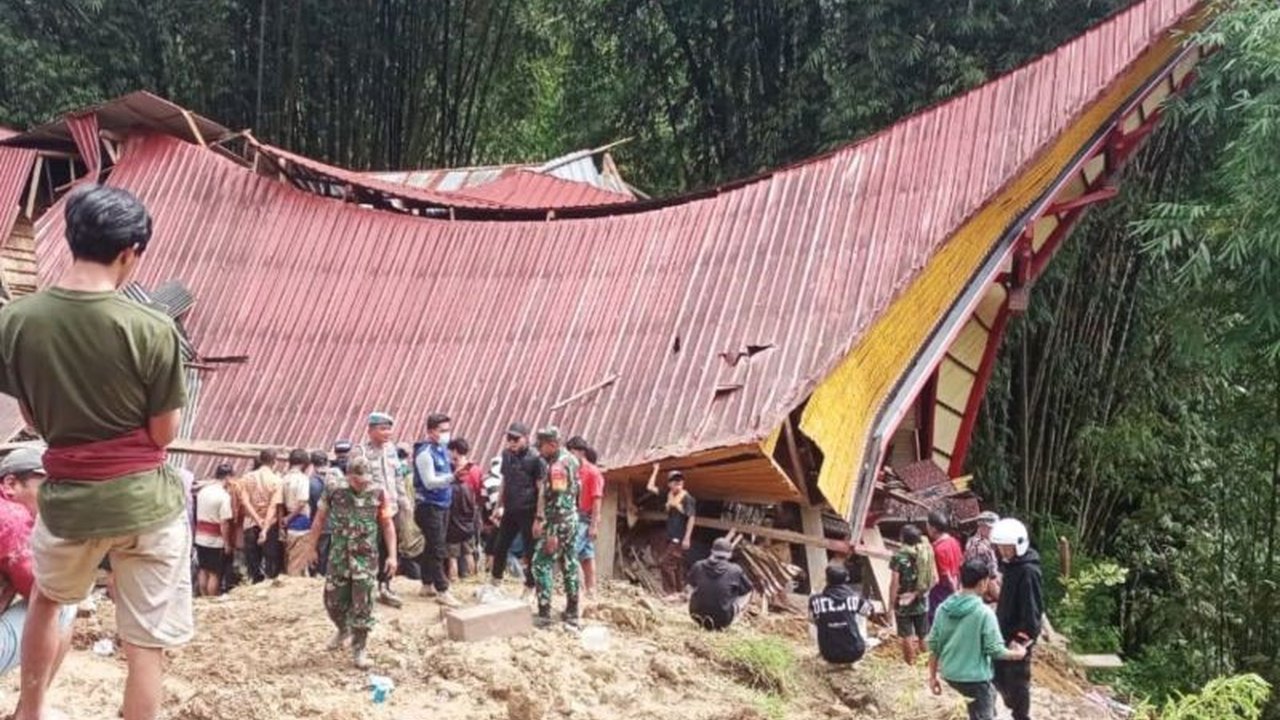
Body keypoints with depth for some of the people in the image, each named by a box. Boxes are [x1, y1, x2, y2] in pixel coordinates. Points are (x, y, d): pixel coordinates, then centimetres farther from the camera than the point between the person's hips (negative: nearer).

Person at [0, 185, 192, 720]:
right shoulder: (152, 329, -17)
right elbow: (164, 433, -7)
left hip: (68, 496, 4)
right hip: (145, 500, -3)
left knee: (46, 599, 33)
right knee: (147, 646, 7)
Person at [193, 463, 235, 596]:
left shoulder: (202, 491, 3)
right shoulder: (224, 496, -20)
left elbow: (198, 514, 12)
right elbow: (224, 523, -21)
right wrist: (227, 543, -14)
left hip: (200, 538, 7)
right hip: (216, 540, -7)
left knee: (203, 570, 17)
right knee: (215, 573, 3)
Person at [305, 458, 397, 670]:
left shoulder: (379, 494, -7)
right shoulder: (334, 492, -4)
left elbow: (388, 525, -1)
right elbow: (320, 519, 8)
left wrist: (392, 555, -5)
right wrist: (311, 546, 11)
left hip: (365, 557, -2)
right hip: (339, 556, 2)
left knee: (362, 605, -4)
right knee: (333, 600, 10)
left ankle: (359, 650, 6)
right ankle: (343, 630, 40)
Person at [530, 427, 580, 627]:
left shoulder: (557, 466, -19)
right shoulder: (569, 459, 11)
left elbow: (559, 502, -23)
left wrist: (552, 533, -23)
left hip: (559, 523, -10)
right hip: (572, 520, 10)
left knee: (542, 564, -5)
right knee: (569, 564, 13)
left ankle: (544, 613, -6)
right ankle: (572, 612, 18)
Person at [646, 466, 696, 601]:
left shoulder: (687, 498, -10)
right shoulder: (668, 496, 10)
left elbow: (691, 518, -13)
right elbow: (650, 487, 14)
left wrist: (687, 538, -17)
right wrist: (655, 470, 13)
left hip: (680, 539, -7)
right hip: (670, 537, 7)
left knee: (664, 562, -13)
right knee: (675, 565, 11)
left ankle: (673, 592, -8)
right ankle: (678, 592, 17)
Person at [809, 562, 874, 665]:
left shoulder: (816, 600, -9)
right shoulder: (855, 597, -6)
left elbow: (812, 619, 10)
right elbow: (868, 612, 14)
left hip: (829, 656, -1)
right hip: (854, 654, 1)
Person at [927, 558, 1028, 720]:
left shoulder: (943, 608, -3)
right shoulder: (984, 612, -19)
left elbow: (933, 645, 2)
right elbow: (995, 650, -15)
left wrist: (933, 676, 11)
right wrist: (1017, 654, 4)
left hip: (949, 674, 7)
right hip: (974, 677, -6)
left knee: (988, 695, 31)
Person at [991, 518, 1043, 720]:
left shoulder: (1029, 571, -24)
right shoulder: (1010, 565, 5)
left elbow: (1032, 609, -24)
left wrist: (1022, 637, -23)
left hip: (1019, 636, -9)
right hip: (1005, 631, 9)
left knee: (1017, 679, 4)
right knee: (997, 673, 19)